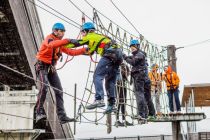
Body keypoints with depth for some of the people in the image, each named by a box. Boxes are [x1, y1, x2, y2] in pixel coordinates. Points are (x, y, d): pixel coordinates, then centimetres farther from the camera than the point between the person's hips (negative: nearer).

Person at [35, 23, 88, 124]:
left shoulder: (60, 43, 14)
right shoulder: (49, 39, -12)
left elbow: (71, 52, 15)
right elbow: (52, 44, -37)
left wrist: (85, 50, 8)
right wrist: (68, 40, -45)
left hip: (51, 68, 8)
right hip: (42, 66, -8)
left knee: (59, 91, -1)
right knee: (44, 87, -27)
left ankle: (62, 116, -3)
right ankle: (39, 112, -21)